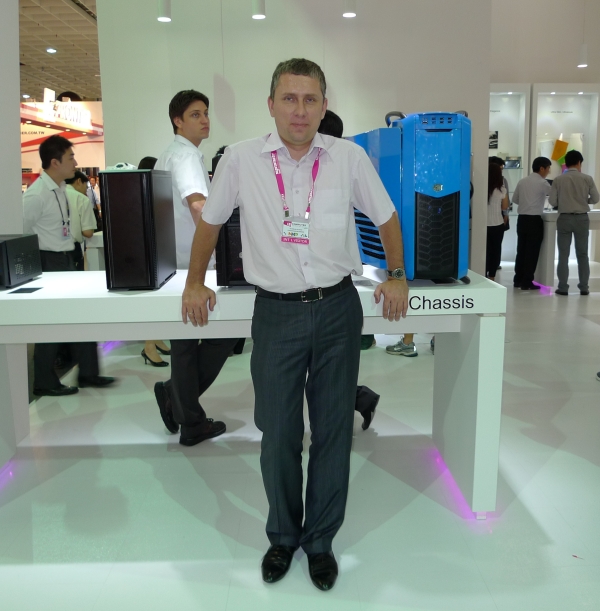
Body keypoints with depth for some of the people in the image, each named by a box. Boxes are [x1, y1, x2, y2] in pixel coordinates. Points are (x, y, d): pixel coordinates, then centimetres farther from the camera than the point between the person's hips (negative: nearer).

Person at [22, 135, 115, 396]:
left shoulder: (61, 188, 8)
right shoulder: (37, 194, -19)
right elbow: (20, 233, -16)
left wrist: (69, 254, 18)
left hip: (66, 259, 9)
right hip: (49, 262, -9)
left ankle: (88, 372, 24)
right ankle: (45, 382, 16)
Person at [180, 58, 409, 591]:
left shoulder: (349, 157, -2)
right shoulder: (241, 158, -3)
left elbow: (386, 216, 12)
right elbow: (210, 221, 10)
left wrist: (397, 276, 10)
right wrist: (195, 283, 12)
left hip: (338, 309, 1)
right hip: (276, 312, 0)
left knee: (334, 430, 10)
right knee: (278, 434, 8)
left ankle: (321, 540, 30)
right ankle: (282, 536, 32)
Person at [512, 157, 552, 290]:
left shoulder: (522, 181, 11)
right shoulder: (542, 183, -8)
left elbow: (515, 199, 16)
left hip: (522, 219, 6)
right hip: (534, 220, -6)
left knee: (521, 250, 11)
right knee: (532, 252, -1)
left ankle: (518, 280, 15)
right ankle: (527, 283, 2)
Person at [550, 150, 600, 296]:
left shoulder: (558, 180, -3)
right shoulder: (587, 178, -2)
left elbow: (552, 202, -4)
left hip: (564, 218, -1)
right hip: (582, 218, 1)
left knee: (563, 254, 4)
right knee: (582, 254, 10)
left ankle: (563, 287, 3)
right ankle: (584, 287, 12)